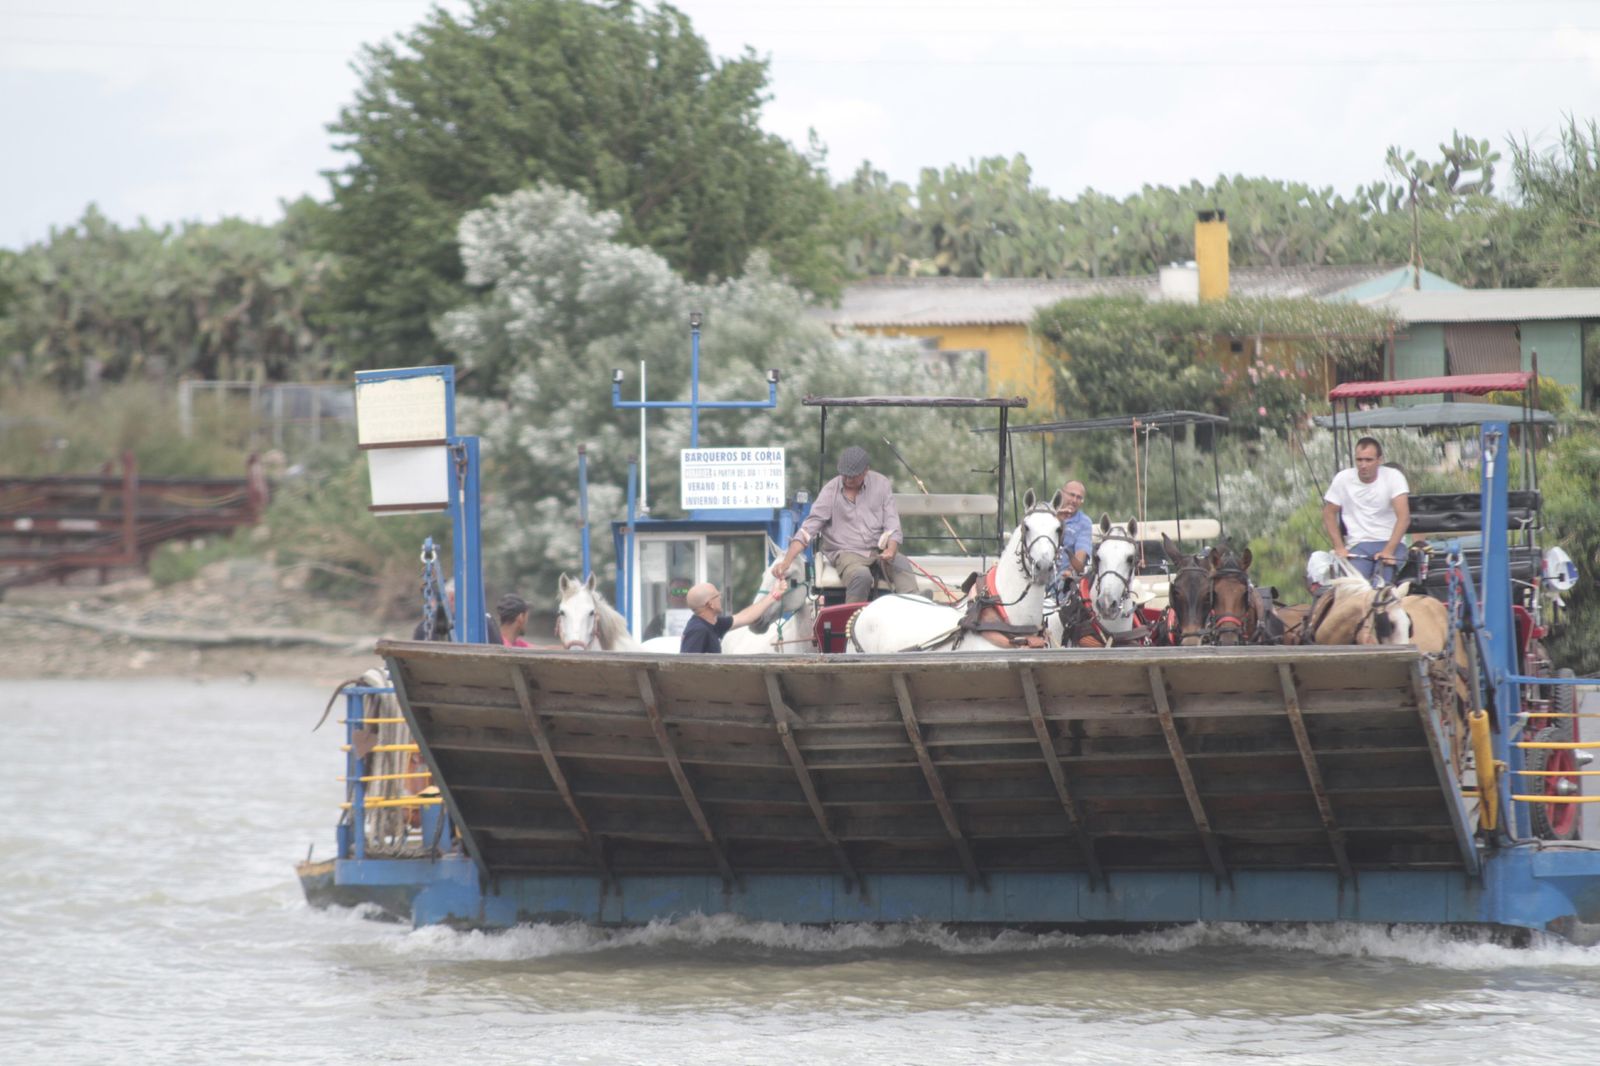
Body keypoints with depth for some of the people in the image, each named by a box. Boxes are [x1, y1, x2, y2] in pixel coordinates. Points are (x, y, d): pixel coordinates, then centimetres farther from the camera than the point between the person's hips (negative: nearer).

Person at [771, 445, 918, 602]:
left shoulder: (880, 483, 4)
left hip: (880, 550, 2)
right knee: (861, 576, -36)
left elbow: (891, 521, 2)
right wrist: (786, 562, -15)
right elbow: (808, 528, -4)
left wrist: (891, 549, -19)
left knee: (902, 567, -31)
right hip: (847, 552, -2)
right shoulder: (830, 491, -2)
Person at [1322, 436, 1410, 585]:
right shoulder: (1343, 479, 2)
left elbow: (1404, 517, -11)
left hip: (1389, 542, -1)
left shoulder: (1393, 477, -4)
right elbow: (1329, 513, 10)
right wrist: (1339, 548, -3)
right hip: (1358, 545, 1)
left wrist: (1389, 550, -22)